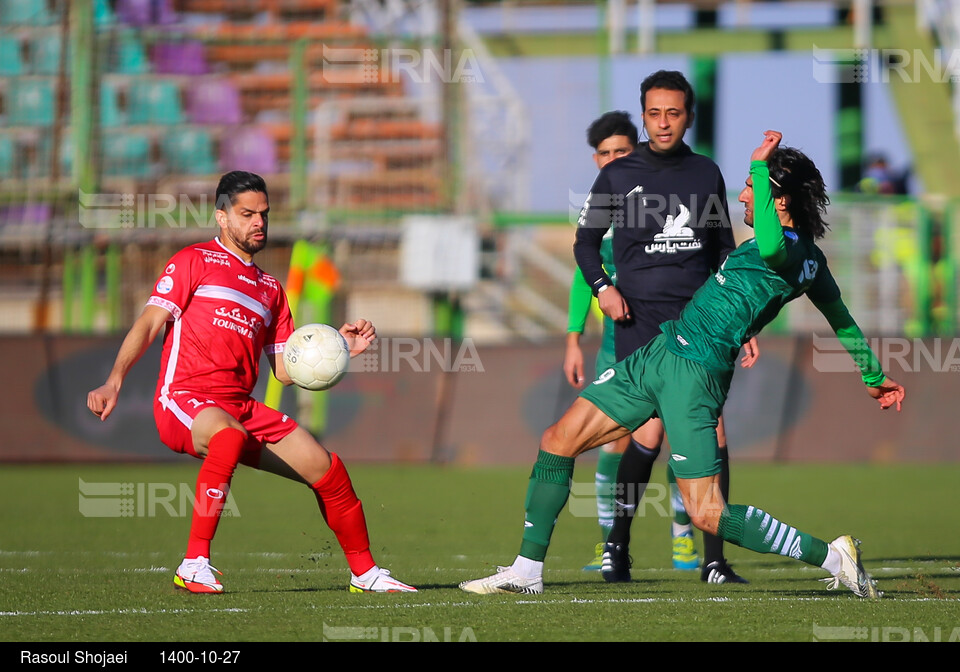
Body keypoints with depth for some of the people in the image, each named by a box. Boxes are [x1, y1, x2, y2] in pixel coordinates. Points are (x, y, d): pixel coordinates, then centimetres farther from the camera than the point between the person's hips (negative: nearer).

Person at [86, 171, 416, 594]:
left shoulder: (270, 289, 23)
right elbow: (149, 323, -3)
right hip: (185, 399, -7)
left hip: (241, 408, 7)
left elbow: (285, 368, 20)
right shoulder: (195, 261, 6)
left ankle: (364, 572, 20)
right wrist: (114, 381, -16)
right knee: (231, 436, -40)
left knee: (325, 467, -1)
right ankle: (195, 566, -37)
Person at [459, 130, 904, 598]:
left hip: (695, 373, -11)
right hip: (658, 353, 11)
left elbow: (770, 247, -44)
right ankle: (527, 570, 15)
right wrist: (874, 376, 36)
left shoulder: (793, 252, -18)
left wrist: (759, 165, -34)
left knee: (707, 514, -13)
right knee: (557, 441, 9)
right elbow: (843, 322, 23)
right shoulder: (810, 257, 12)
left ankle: (831, 557, -2)